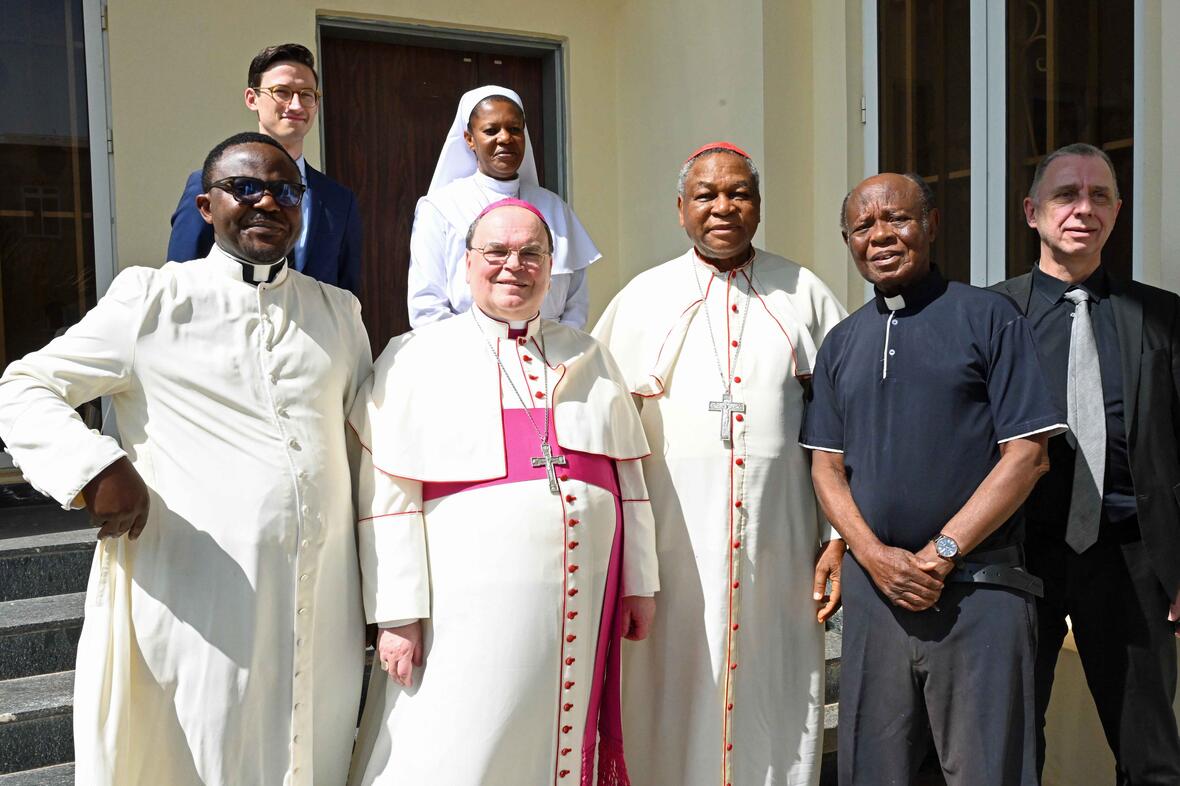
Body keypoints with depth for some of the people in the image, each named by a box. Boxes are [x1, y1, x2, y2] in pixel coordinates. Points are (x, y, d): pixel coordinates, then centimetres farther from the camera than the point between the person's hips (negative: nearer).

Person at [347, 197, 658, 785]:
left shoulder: (589, 358, 13)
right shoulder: (416, 359, 2)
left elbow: (628, 476, 14)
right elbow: (387, 500, -4)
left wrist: (639, 582, 11)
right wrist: (397, 614, -9)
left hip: (582, 611, 4)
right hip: (467, 620, -3)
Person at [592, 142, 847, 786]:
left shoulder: (804, 296, 7)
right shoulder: (643, 299, 6)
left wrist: (840, 538, 0)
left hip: (780, 549, 1)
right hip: (673, 546, 0)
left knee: (778, 704, 9)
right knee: (676, 703, 6)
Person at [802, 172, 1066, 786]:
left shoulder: (989, 317, 0)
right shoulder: (840, 343, 13)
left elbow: (1026, 454, -5)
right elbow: (827, 466, 9)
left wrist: (942, 551, -11)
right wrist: (875, 555, -7)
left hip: (977, 587, -3)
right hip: (872, 584, 4)